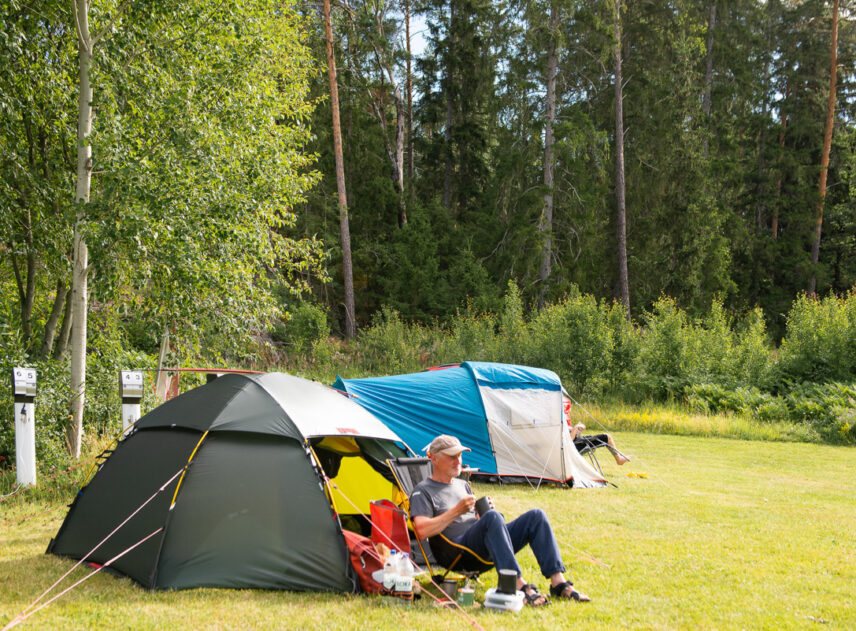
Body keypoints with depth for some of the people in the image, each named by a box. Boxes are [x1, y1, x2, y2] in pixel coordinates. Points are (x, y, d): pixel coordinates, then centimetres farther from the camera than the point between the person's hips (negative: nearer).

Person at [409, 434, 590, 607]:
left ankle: (558, 583, -19)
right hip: (456, 552, -8)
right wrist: (457, 511, -12)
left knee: (536, 516, -9)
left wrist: (484, 511, 6)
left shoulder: (463, 485, 28)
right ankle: (519, 586, -44)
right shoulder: (422, 491, 3)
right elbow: (422, 531, -13)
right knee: (492, 517, -37)